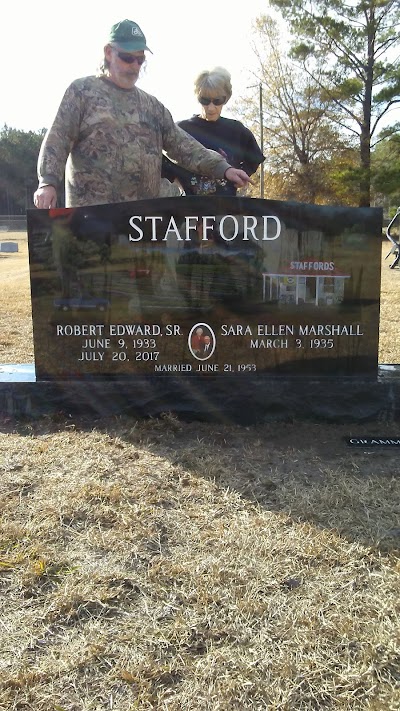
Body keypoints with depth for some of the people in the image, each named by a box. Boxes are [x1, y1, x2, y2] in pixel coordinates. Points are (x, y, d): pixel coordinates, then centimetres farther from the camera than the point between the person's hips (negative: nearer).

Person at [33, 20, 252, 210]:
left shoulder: (152, 106, 21)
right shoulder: (82, 91, 7)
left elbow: (182, 145, 16)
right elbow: (58, 140, -1)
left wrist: (222, 167, 3)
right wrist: (49, 182, -18)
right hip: (91, 214, -5)